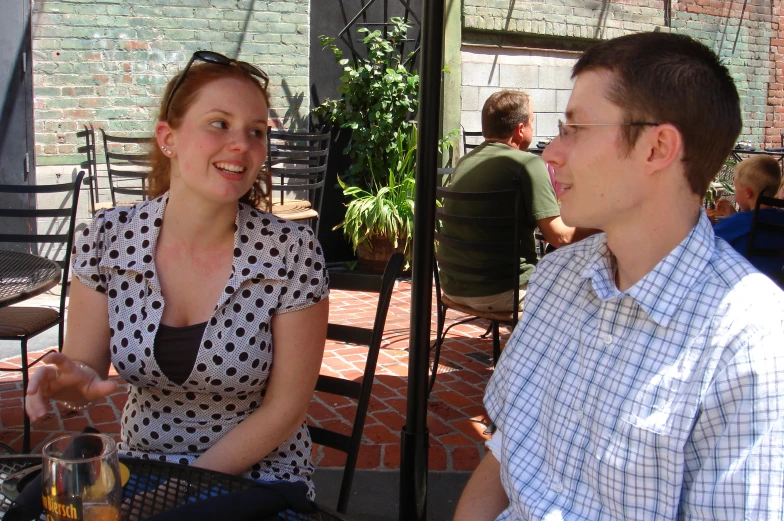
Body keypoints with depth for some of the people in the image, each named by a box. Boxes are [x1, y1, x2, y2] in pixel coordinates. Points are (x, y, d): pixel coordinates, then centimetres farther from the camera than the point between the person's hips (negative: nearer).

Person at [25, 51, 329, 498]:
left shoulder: (292, 252, -15)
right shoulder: (108, 239, -8)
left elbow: (285, 407, -10)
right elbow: (85, 367, 1)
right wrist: (75, 382, -21)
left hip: (257, 477, -1)